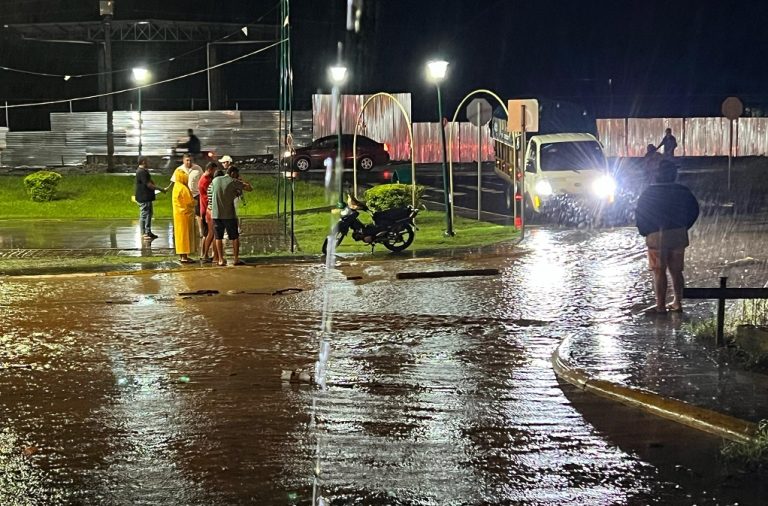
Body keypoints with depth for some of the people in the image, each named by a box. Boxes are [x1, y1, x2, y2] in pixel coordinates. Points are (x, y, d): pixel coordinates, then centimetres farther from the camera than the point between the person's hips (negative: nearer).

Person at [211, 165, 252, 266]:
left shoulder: (215, 180, 6)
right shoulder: (233, 182, -7)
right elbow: (250, 188, -6)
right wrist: (245, 183, 14)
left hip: (216, 214, 3)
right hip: (229, 214, -3)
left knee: (218, 238, 8)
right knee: (235, 237, 8)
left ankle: (221, 260, 6)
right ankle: (236, 259, 6)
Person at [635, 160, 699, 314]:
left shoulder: (650, 192, -9)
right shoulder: (682, 191, 4)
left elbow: (640, 214, -8)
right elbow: (694, 210, 10)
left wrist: (644, 232, 6)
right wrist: (683, 227, 16)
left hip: (657, 236, -4)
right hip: (679, 235, 4)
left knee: (659, 272, -1)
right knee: (676, 271, 12)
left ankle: (660, 306, 0)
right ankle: (677, 303, 17)